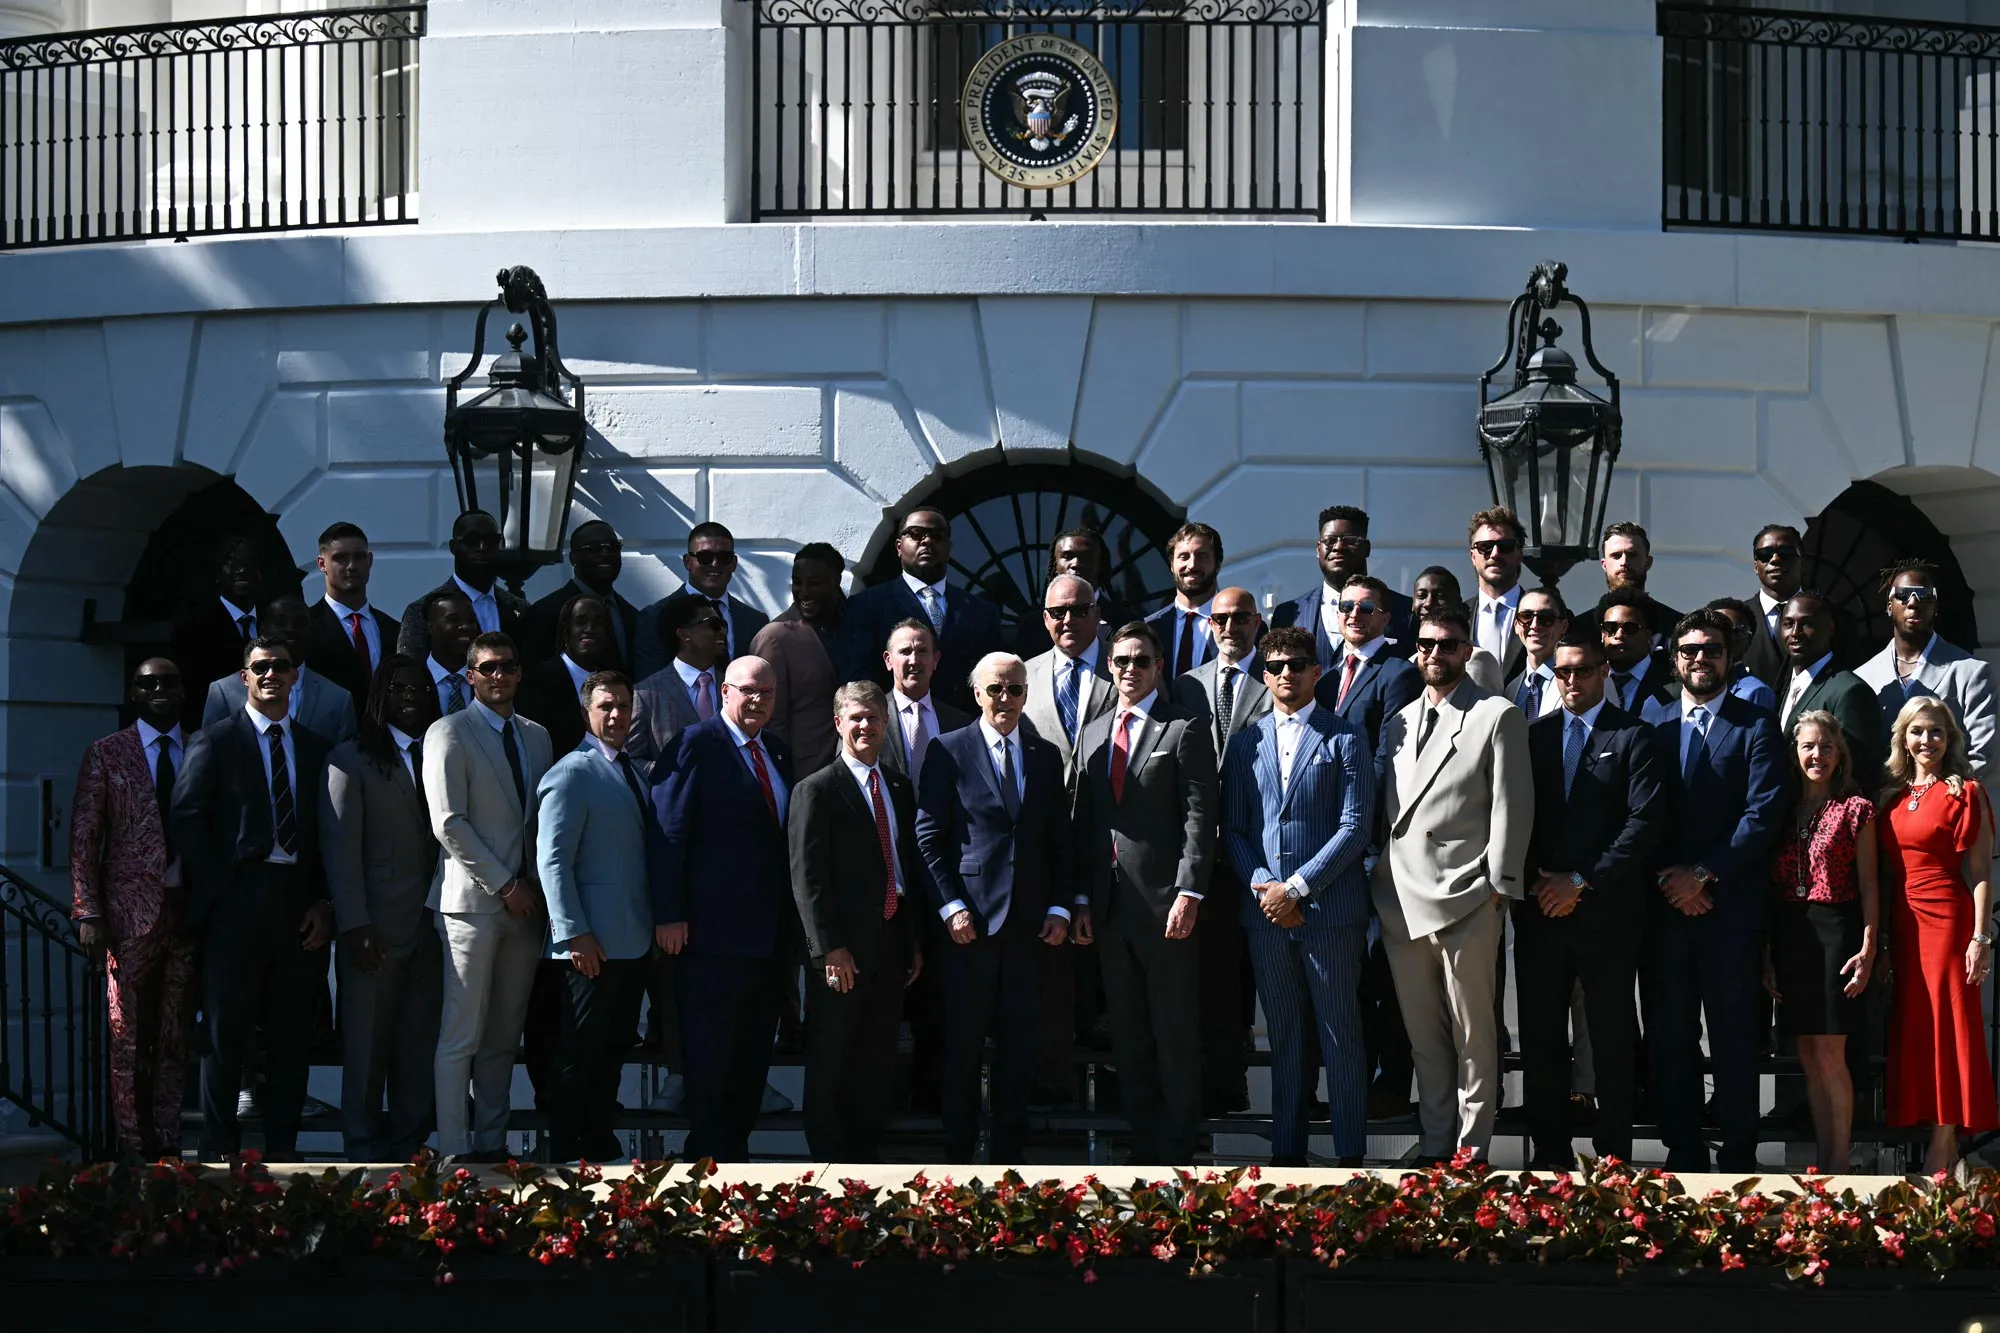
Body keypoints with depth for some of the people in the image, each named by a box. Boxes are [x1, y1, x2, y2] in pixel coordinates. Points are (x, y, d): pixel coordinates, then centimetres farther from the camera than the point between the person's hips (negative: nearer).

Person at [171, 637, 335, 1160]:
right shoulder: (215, 742, 5)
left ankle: (282, 1149, 9)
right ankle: (219, 1150, 0)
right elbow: (187, 817, -3)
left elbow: (328, 835, 13)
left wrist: (324, 904, 2)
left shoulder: (315, 749, 16)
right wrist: (216, 888, -9)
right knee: (226, 1028, -3)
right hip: (237, 901, -3)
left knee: (291, 1034, 4)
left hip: (299, 905, 4)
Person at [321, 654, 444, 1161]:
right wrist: (355, 926, -11)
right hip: (376, 930, -3)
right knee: (367, 1048, 1)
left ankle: (409, 1147, 9)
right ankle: (364, 1152, 8)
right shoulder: (351, 759, 4)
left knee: (419, 1050, 2)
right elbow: (340, 848, -2)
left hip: (429, 929, 3)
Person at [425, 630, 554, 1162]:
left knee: (505, 1036, 8)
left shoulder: (536, 736, 16)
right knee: (462, 1035, -7)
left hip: (525, 902, 6)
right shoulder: (449, 733, -3)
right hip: (473, 900, -6)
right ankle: (454, 1150, -6)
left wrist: (539, 888, 4)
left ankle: (492, 1142, 13)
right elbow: (449, 823, -10)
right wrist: (504, 885, -12)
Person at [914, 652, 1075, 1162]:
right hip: (971, 919, -3)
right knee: (964, 1039, 1)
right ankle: (958, 1152, 10)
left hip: (1029, 921, 3)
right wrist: (951, 905, -10)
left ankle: (1009, 1151, 13)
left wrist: (1060, 907, 3)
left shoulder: (1046, 756, 12)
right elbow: (929, 837, -2)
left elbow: (1060, 840, 13)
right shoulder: (949, 751, 1)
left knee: (1020, 1040, 5)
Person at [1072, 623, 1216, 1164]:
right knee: (1127, 1037, 9)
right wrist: (1083, 900, 10)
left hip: (1165, 903, -6)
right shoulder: (1092, 734, 16)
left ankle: (1177, 1151, 5)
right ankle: (1143, 1146, 16)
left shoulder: (1185, 730, -2)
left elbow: (1199, 818, -8)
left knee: (1175, 1035, -1)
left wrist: (1189, 893, -17)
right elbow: (1085, 820, 16)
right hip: (1110, 905, 6)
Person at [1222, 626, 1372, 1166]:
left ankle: (1350, 1155, 4)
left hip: (1330, 907, -3)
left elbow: (1355, 826, -6)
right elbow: (1233, 828, 11)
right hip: (1266, 913, 3)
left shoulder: (1345, 739, 2)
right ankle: (1287, 1151, 15)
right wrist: (1260, 885, -5)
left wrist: (1298, 887, -12)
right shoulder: (1246, 741, 13)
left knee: (1341, 1038, 0)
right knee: (1283, 1039, 9)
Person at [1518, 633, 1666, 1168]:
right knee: (1541, 1038, 4)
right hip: (1540, 911, 3)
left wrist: (1582, 881, -11)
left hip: (1607, 911, -3)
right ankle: (1550, 1153, 11)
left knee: (1612, 1039, 0)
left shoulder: (1632, 737, 2)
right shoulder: (1533, 735, 13)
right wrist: (1536, 884, -3)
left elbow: (1646, 819, -7)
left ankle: (1613, 1157, 5)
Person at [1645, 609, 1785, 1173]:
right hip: (1663, 906, 3)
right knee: (1669, 1036, 4)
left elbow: (1762, 814, -5)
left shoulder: (1754, 726, 4)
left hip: (1731, 906, -3)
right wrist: (1670, 877, -5)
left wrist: (1706, 874, -11)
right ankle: (1682, 1150, 11)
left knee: (1734, 1036, -2)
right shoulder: (1653, 724, 13)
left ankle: (1739, 1155, 3)